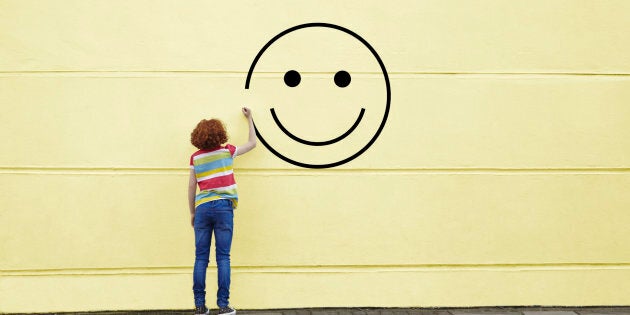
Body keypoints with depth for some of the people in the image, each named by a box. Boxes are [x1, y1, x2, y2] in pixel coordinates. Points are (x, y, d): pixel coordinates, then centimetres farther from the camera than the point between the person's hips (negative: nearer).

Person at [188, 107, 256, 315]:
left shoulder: (195, 157, 7)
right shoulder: (227, 151, 4)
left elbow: (191, 186, 7)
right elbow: (252, 144, 20)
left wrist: (192, 212, 17)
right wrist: (250, 119, 31)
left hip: (202, 208, 2)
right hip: (223, 207, -2)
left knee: (201, 258, 3)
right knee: (223, 257, -1)